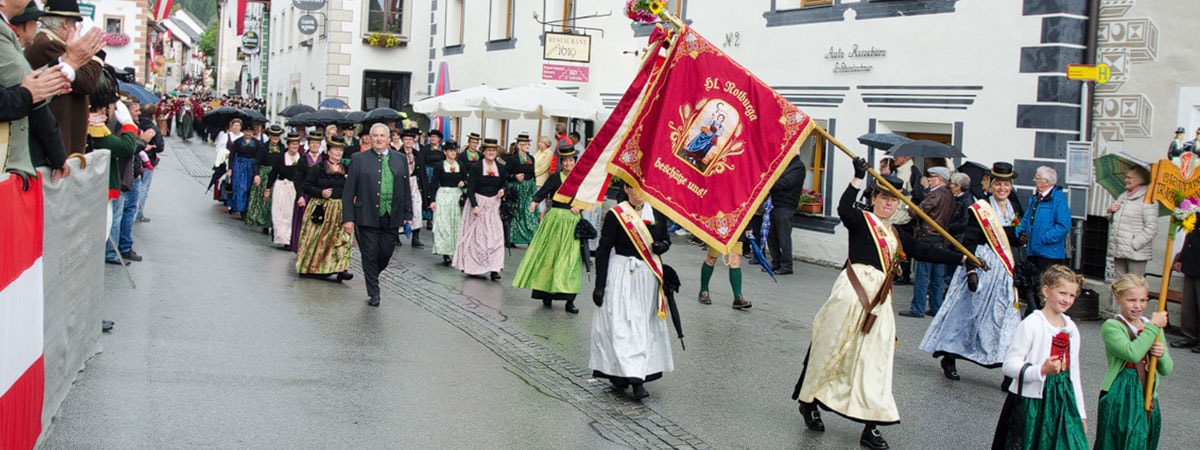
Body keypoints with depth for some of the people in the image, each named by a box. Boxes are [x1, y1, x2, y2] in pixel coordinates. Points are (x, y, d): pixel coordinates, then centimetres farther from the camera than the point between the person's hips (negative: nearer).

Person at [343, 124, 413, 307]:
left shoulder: (400, 158, 10)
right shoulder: (359, 159, 2)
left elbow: (406, 189, 12)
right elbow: (349, 191, 0)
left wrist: (408, 215, 7)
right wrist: (348, 218, -6)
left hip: (391, 217, 2)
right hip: (367, 216, -2)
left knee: (386, 253, 6)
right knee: (370, 255, 3)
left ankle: (372, 277, 35)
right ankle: (373, 293, 14)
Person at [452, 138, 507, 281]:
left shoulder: (501, 168, 6)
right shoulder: (475, 167, -5)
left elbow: (504, 185, 18)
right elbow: (470, 189, -8)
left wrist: (502, 191, -5)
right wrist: (475, 205, -19)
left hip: (493, 205, 3)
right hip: (477, 203, -3)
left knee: (495, 235, -7)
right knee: (475, 236, 4)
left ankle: (494, 269, -9)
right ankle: (472, 266, 16)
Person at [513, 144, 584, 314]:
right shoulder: (555, 178, 0)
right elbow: (542, 193, -12)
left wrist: (579, 206, -7)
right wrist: (534, 202, -31)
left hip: (573, 222, 1)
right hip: (555, 219, -1)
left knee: (571, 259, -2)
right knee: (549, 255, 4)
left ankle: (569, 300, -3)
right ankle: (547, 293, 15)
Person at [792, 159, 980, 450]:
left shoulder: (896, 236, 19)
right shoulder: (861, 221, 0)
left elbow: (925, 251, 22)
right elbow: (844, 210, -21)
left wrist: (961, 258, 21)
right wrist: (858, 178, -27)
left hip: (878, 302, 6)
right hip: (852, 292, -6)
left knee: (873, 360, 4)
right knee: (834, 350, 3)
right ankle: (809, 402, 23)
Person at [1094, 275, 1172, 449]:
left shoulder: (1153, 327, 10)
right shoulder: (1112, 327, -10)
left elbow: (1166, 370, 11)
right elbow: (1133, 353, -28)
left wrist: (1162, 354, -11)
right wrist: (1153, 326, -18)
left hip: (1146, 397, 6)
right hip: (1119, 399, -6)